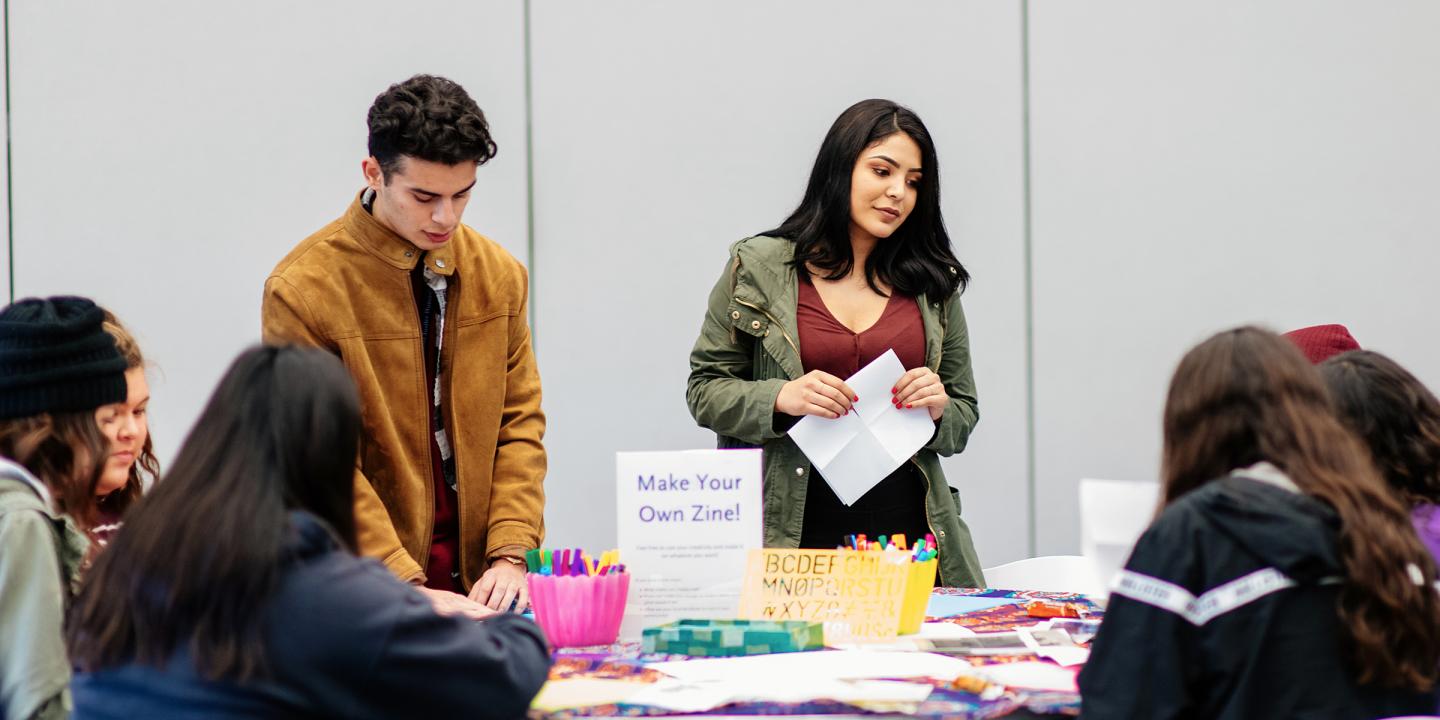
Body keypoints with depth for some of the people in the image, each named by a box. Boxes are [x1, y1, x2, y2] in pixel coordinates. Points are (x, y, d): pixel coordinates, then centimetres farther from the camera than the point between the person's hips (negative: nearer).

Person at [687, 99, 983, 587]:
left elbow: (964, 418, 17)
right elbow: (705, 388, 4)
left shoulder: (934, 285, 12)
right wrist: (781, 399, -13)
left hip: (906, 527, 2)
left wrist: (939, 410, -6)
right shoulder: (759, 267, 4)